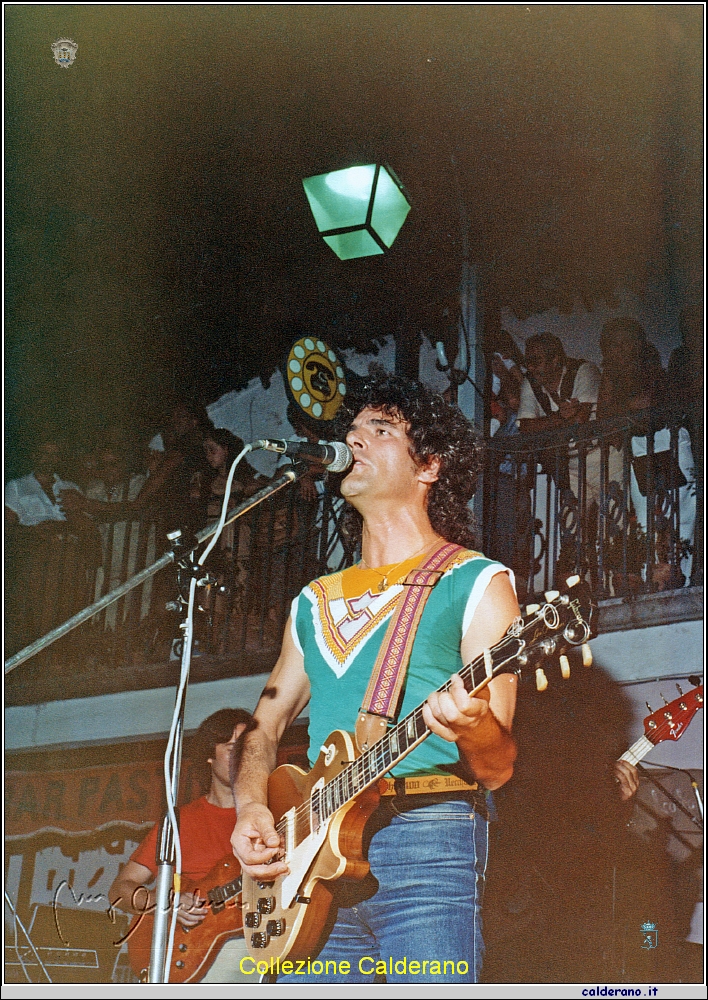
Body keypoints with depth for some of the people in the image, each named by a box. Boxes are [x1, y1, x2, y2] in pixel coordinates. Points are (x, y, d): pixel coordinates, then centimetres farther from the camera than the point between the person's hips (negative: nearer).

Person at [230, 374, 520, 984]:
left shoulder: (475, 583, 4)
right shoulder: (314, 601, 21)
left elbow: (497, 770, -2)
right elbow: (265, 726, 25)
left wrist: (473, 728, -25)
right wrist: (251, 808, 5)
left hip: (427, 844, -5)